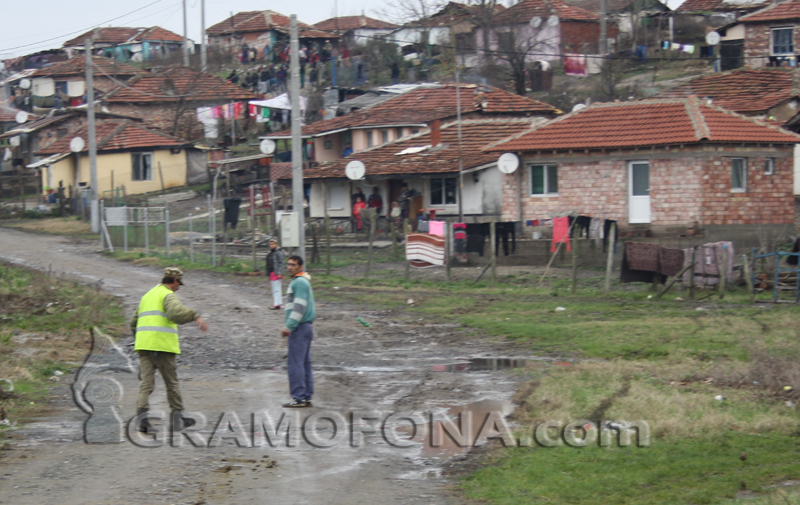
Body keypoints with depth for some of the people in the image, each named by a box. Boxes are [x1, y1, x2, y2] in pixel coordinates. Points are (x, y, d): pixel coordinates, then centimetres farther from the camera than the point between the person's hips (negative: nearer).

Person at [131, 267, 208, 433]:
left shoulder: (147, 296, 23)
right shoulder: (168, 295, -1)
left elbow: (134, 323, 30)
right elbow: (176, 311, -26)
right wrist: (196, 317, -33)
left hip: (143, 345, 6)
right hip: (164, 345, -6)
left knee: (146, 382, -3)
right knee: (171, 383, 8)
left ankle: (142, 417, -20)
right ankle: (178, 418, 17)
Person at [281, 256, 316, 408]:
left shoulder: (299, 282, -12)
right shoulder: (302, 282, 20)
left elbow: (299, 307, -20)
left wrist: (289, 326, -23)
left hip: (299, 328, -11)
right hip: (305, 328, 11)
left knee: (295, 364, -10)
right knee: (305, 364, 9)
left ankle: (299, 398, -11)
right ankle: (306, 397, 11)